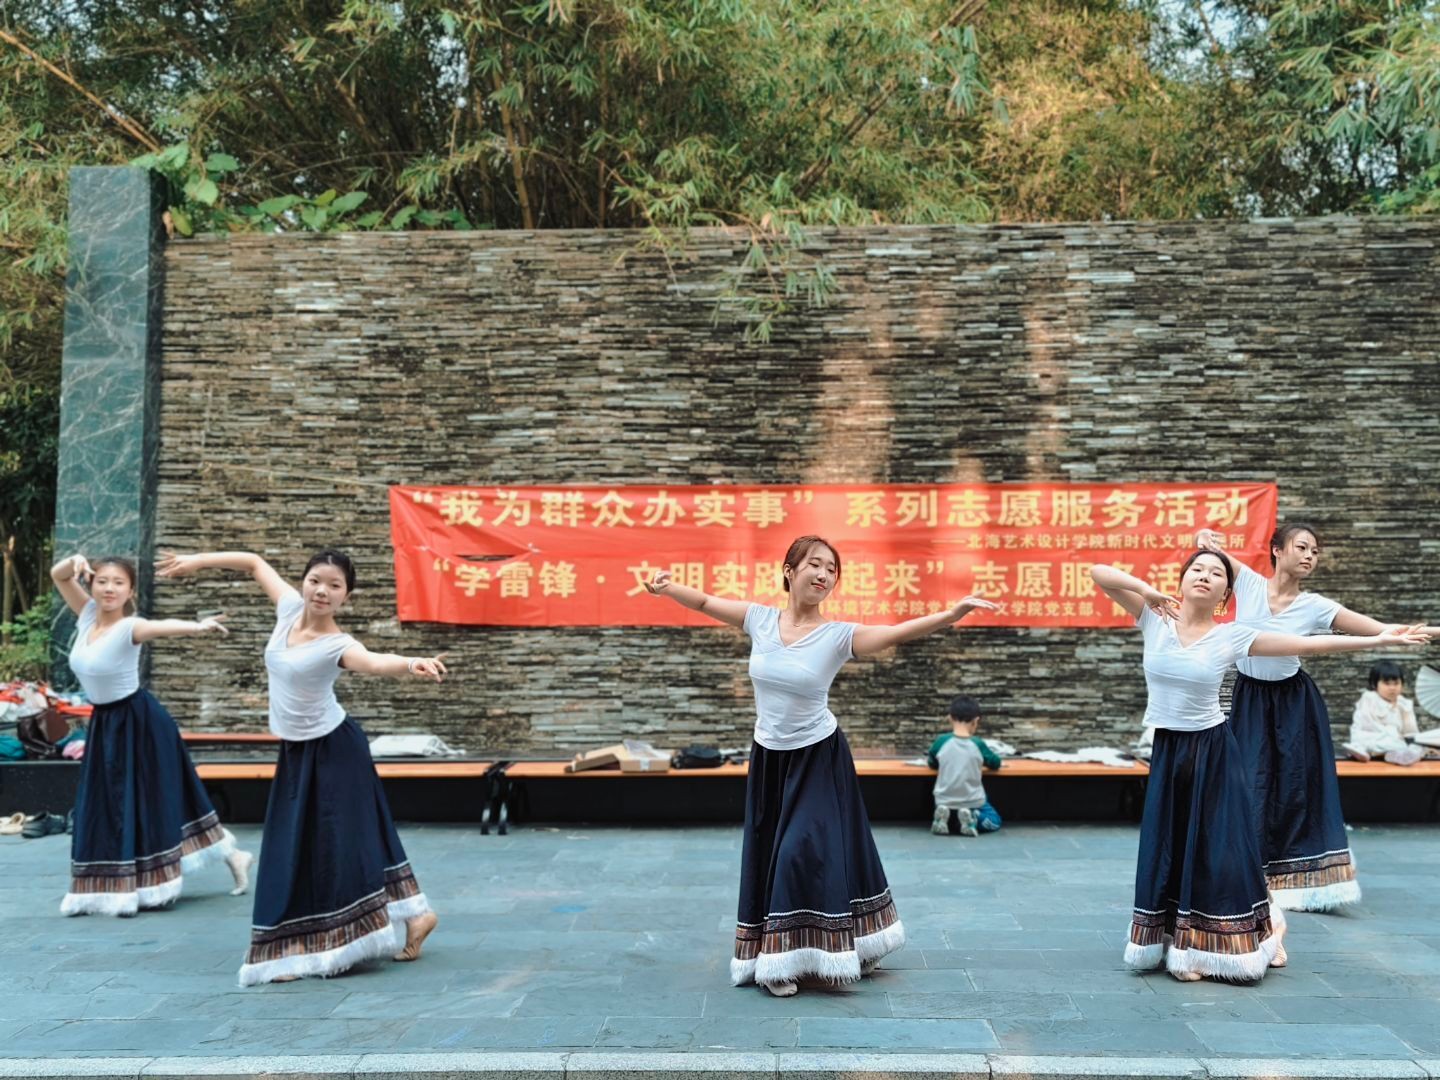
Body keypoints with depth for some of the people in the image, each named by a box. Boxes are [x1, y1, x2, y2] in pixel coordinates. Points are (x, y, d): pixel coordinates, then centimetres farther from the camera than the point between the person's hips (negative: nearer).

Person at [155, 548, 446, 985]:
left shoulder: (337, 645, -26)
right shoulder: (290, 607, -8)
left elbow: (375, 662, -48)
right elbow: (255, 563, 8)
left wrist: (412, 664, -68)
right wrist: (196, 561, 12)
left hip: (333, 749, -8)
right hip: (296, 751, 8)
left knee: (345, 839, -6)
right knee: (295, 847, 11)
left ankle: (413, 915, 6)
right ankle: (299, 947, 20)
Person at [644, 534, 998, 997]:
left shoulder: (839, 635, -15)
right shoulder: (760, 619, -6)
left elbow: (897, 632, -28)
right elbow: (704, 602, 3)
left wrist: (951, 614, -41)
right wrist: (666, 587, -12)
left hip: (818, 758, -3)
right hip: (768, 756, 3)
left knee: (807, 853, -6)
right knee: (767, 856, 8)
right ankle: (774, 958, 22)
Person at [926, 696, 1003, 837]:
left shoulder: (941, 741, -9)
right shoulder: (978, 744, -9)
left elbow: (932, 764, 9)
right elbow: (996, 763, 9)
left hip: (944, 802, 2)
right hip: (972, 802, -2)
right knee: (994, 821, 23)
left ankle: (944, 818, -4)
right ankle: (972, 819, -8)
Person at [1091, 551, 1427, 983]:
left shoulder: (1232, 636, -6)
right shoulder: (1155, 619, -4)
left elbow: (1306, 644, -6)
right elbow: (1098, 573, -9)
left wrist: (1377, 640, -8)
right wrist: (1147, 590, -19)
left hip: (1213, 753, -2)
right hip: (1167, 752, 2)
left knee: (1219, 851, 3)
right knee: (1166, 850, 8)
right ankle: (1176, 943, 25)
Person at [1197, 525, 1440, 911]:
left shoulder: (1315, 606, -8)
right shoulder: (1248, 582, -10)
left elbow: (1383, 630, -9)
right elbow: (1206, 543, -11)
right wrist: (1204, 536, -34)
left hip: (1294, 702, 1)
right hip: (1250, 699, -1)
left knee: (1297, 784, 3)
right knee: (1252, 784, 2)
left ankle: (1300, 880, 14)